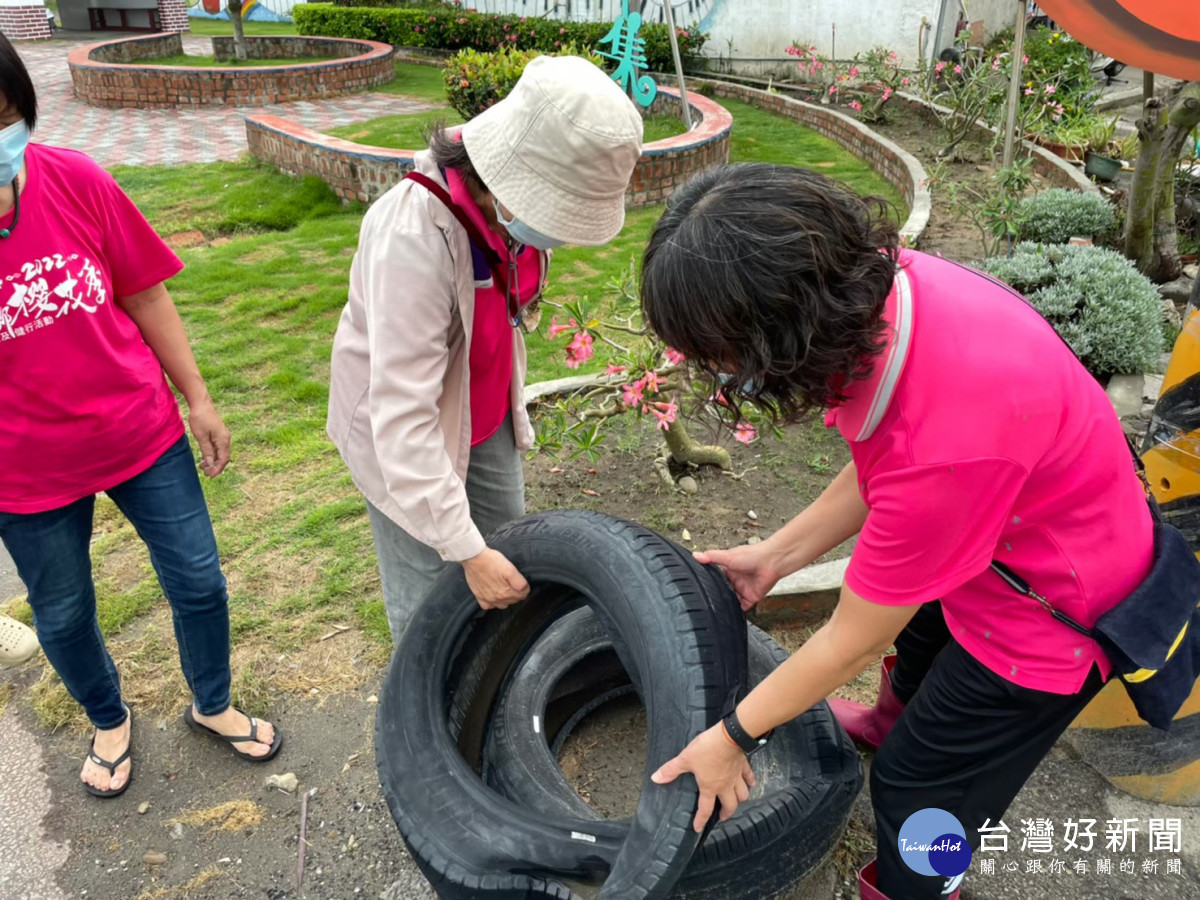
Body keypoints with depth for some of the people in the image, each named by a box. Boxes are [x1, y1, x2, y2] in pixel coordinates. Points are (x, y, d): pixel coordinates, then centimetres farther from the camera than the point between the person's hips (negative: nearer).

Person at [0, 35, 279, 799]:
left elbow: (146, 297, -2)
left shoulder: (74, 181, -14)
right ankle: (110, 722, 49)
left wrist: (198, 400, 2)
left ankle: (212, 705, 41)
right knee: (63, 618, 19)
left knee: (199, 583, 12)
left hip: (141, 434, 1)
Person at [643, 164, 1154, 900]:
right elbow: (878, 472, -6)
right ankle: (897, 720, 68)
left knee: (919, 782, 14)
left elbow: (855, 640, -27)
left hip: (1053, 608, -7)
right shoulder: (880, 284, -23)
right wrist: (777, 554, 0)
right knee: (915, 632, 35)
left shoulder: (945, 447, -44)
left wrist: (732, 738, -13)